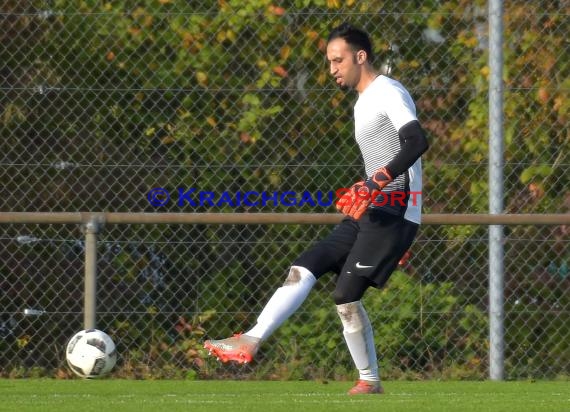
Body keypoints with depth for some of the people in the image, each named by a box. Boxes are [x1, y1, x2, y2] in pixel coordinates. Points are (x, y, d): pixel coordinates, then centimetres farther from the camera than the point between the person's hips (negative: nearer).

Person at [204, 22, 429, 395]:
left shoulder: (389, 94, -10)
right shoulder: (364, 103, 22)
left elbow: (417, 141, -25)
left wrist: (378, 181, -33)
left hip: (393, 211, -10)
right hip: (370, 213, 10)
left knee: (346, 296, -14)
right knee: (304, 269, -1)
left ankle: (370, 382, -6)